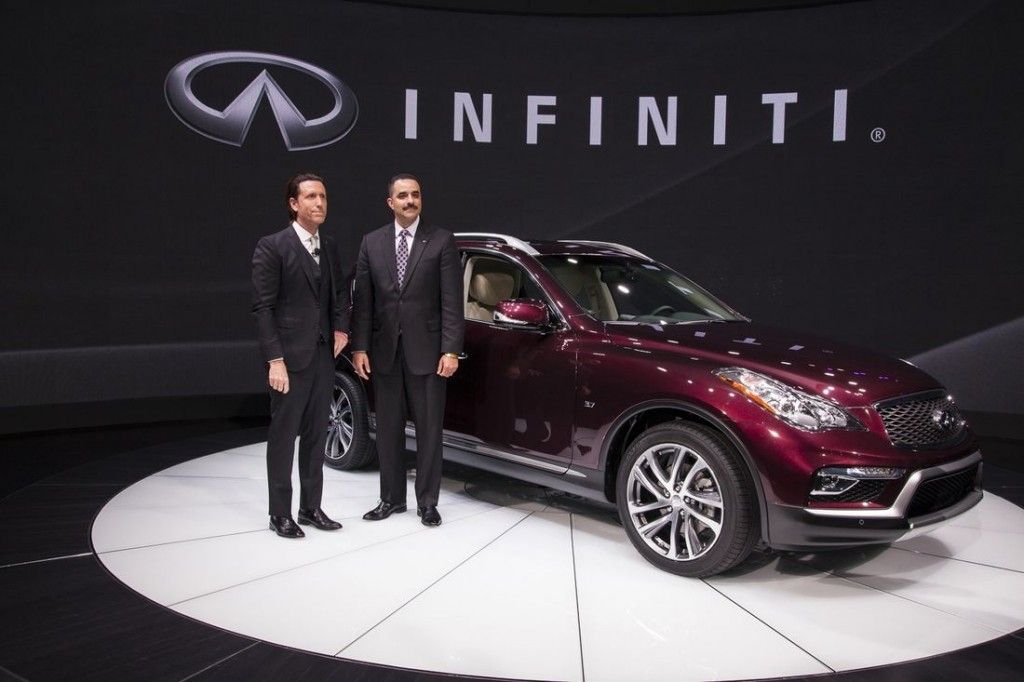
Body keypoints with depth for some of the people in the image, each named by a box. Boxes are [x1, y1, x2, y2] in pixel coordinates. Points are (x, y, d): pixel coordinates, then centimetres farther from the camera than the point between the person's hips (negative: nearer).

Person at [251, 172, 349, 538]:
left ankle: (311, 507, 23)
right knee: (283, 436, 3)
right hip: (290, 357, -6)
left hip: (323, 355, 6)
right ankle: (280, 514, 13)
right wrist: (275, 360, -17)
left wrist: (341, 327, 5)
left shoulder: (329, 246, 11)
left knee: (316, 434, 12)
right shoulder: (272, 246, -8)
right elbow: (263, 306, -12)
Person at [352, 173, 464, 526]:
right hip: (384, 350, 3)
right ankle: (391, 498, 25)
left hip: (426, 351, -3)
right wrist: (359, 347, -1)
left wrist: (451, 350, -12)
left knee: (429, 428, 5)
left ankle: (427, 501, 17)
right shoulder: (372, 243, 6)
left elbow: (452, 301, -6)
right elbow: (362, 300, 5)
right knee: (388, 428, 11)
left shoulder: (442, 241, -2)